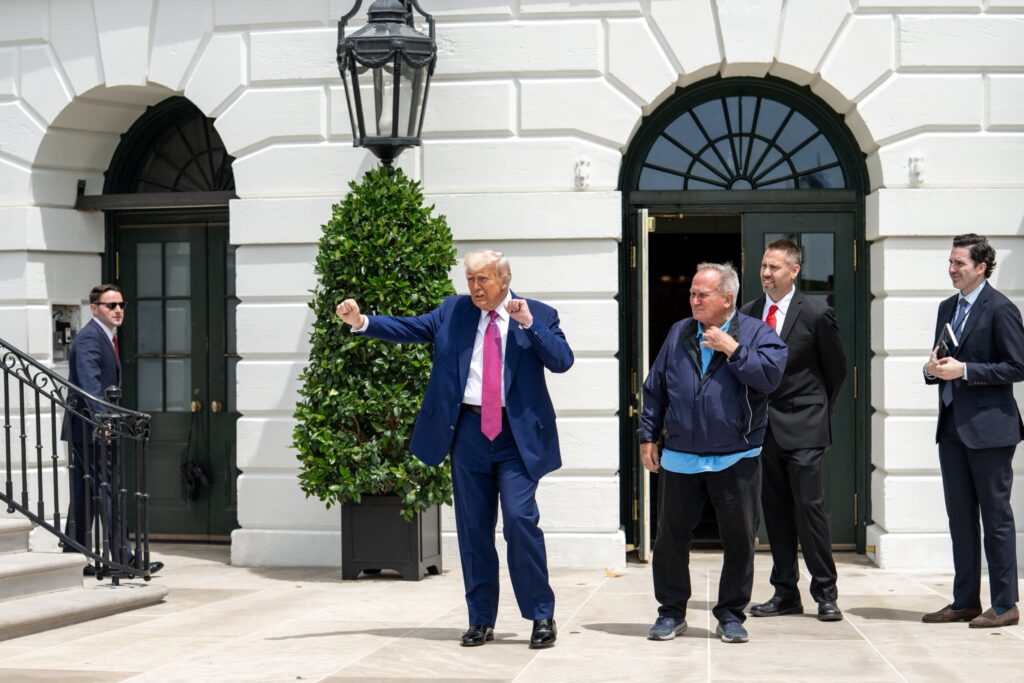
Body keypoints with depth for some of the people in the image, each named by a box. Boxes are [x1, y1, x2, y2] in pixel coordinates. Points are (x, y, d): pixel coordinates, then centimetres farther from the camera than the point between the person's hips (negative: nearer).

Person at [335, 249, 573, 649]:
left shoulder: (538, 315, 2)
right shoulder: (453, 311, 8)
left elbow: (562, 361, -8)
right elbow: (409, 329, 6)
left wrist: (528, 323, -17)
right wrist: (362, 322, -6)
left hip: (516, 435, -3)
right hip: (468, 431, 3)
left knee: (521, 519, -13)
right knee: (473, 528, 7)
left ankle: (542, 617, -1)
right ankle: (481, 620, 17)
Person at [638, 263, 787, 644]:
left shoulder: (756, 333, 0)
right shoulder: (679, 334, 11)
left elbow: (770, 375, -17)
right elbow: (654, 388, 13)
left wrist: (733, 349, -17)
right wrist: (648, 435, 8)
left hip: (736, 460, -3)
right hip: (679, 459, 3)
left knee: (739, 541, 4)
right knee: (670, 539, 6)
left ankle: (731, 615, 17)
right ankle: (671, 613, 20)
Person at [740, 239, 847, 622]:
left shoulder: (816, 315, -6)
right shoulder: (748, 314, 6)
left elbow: (837, 368, 4)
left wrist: (819, 410, 9)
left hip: (803, 428, -5)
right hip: (763, 427, 5)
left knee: (809, 506, -7)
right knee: (775, 510, 7)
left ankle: (825, 593, 2)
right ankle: (785, 593, 14)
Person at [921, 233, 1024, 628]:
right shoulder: (948, 308, 15)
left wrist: (964, 370, -18)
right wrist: (933, 369, -1)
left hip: (989, 427, -8)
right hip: (952, 426, 8)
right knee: (960, 518, 11)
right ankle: (965, 602, 19)